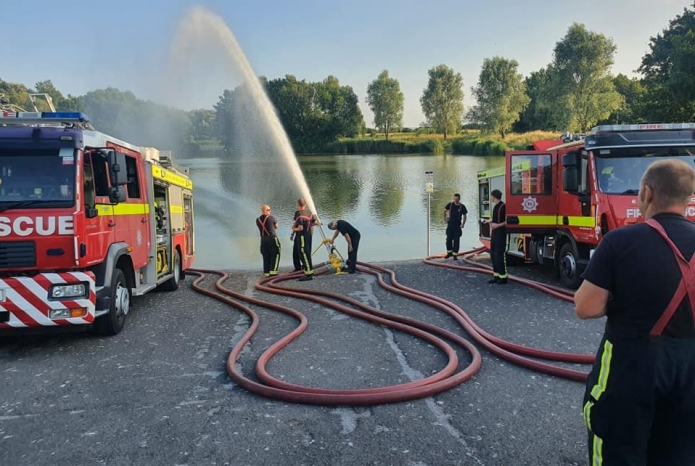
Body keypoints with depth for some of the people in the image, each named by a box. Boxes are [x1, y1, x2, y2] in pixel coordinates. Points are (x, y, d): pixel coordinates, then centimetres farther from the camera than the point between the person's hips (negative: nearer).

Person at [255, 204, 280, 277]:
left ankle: (266, 272, 10)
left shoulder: (258, 220, 5)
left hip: (263, 239, 5)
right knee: (275, 255, 3)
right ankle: (273, 271, -3)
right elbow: (276, 227, 7)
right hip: (272, 238, -5)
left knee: (266, 256, 9)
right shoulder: (271, 218, -7)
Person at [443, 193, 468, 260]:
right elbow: (445, 210, 13)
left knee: (456, 240, 0)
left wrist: (463, 224, -8)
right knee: (448, 239, 5)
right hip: (450, 225, 2)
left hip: (458, 226, -2)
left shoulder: (462, 207, -8)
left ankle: (455, 254, 6)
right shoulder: (450, 204, -3)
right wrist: (445, 218, 7)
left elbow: (465, 216, 1)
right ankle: (449, 252, 22)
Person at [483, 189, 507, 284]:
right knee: (493, 255, 10)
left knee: (500, 255, -7)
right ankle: (496, 276, 17)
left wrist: (498, 225, -25)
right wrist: (490, 221, 41)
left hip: (501, 234, -9)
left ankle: (503, 277, 0)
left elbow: (507, 221, -17)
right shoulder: (495, 207, 13)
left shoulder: (503, 206, -13)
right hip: (494, 234, 9)